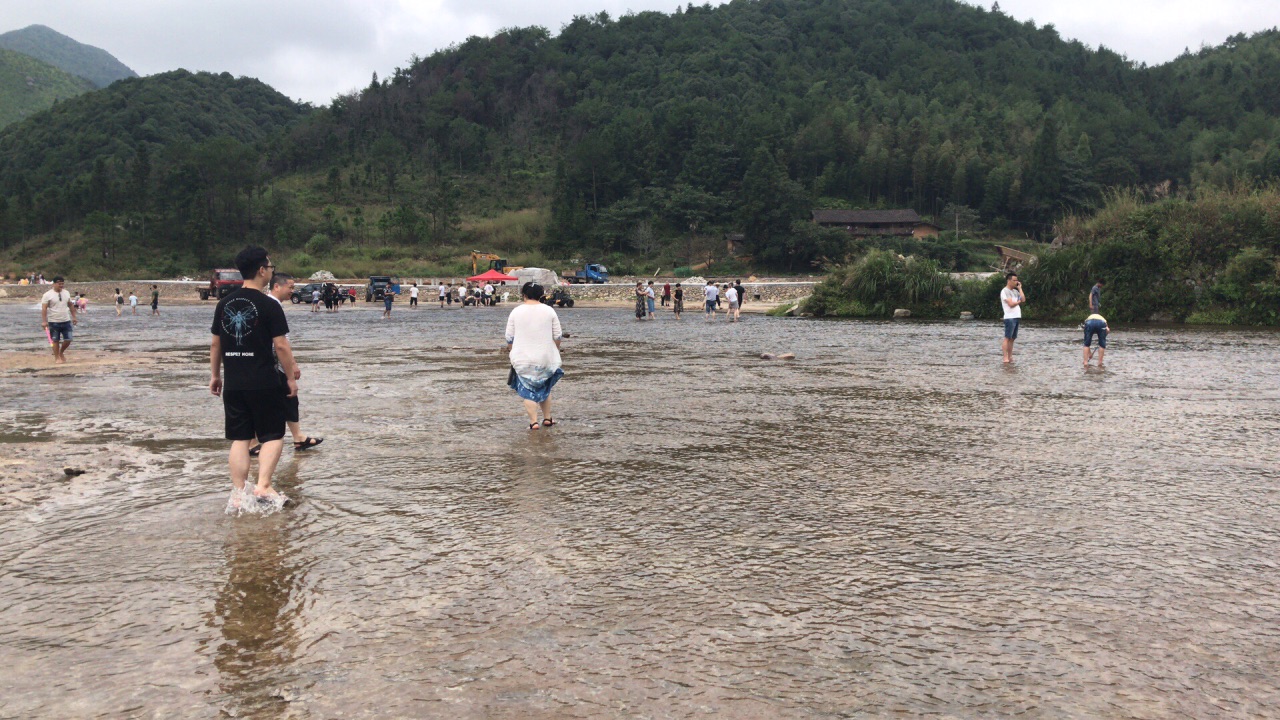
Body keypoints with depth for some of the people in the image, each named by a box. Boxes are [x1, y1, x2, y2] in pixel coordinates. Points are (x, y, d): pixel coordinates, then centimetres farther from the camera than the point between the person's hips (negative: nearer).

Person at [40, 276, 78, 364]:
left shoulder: (66, 293, 8)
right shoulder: (48, 295, -8)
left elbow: (71, 305, 18)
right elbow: (44, 308, -12)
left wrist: (74, 317, 15)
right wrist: (44, 321, -19)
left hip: (66, 321, 4)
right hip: (54, 322, -4)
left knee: (68, 340, 2)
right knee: (55, 340, 4)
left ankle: (61, 353, 28)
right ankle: (57, 358, 14)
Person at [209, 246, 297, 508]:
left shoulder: (224, 303, 7)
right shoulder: (269, 305, -10)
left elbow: (215, 344, 12)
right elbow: (281, 346, -12)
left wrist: (215, 375, 21)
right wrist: (291, 378, -3)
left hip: (232, 384, 5)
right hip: (264, 383, -5)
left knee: (239, 439, 9)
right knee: (273, 436, 7)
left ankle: (239, 495, 8)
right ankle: (263, 486, -6)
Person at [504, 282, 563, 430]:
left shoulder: (516, 312, -2)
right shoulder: (549, 311, -1)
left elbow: (509, 337, 1)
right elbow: (557, 336, 2)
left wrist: (511, 352, 15)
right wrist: (556, 352, 16)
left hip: (523, 360, -1)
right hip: (546, 358, 1)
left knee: (528, 391, 5)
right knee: (545, 389, 19)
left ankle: (533, 422, -2)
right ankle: (547, 419, 21)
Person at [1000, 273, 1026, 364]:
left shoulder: (1015, 291, 18)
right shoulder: (1005, 291, -6)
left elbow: (1023, 299, 6)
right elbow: (1011, 304, -15)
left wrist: (1020, 288, 7)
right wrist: (1019, 301, 3)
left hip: (1017, 317, 8)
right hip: (1010, 318, -8)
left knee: (1012, 338, 7)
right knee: (1007, 338, -9)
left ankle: (1010, 357, 10)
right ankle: (1005, 358, -11)